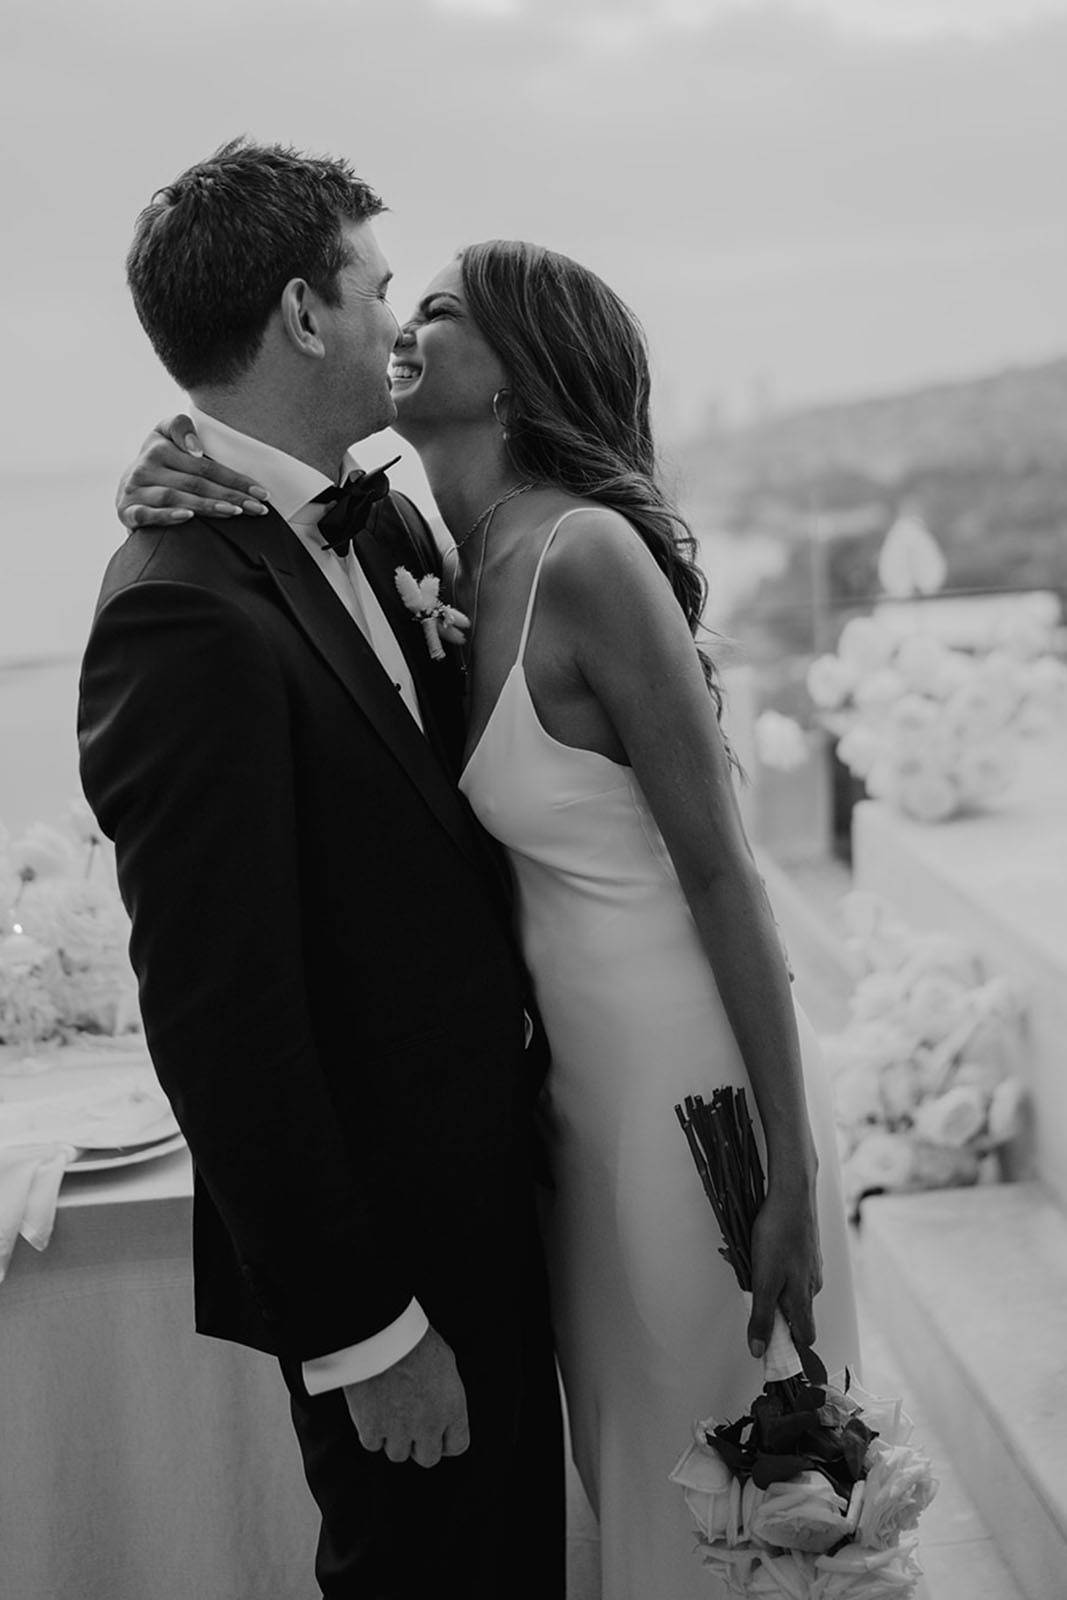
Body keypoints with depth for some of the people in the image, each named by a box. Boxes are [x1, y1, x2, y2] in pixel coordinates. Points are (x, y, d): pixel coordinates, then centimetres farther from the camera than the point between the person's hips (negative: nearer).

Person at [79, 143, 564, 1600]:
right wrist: (363, 1327, -19)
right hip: (382, 1242, -8)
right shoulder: (184, 617, -25)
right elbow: (220, 1022, -25)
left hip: (486, 1191, 8)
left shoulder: (377, 526, 3)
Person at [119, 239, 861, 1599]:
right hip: (588, 1080, 8)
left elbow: (720, 867, -20)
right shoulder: (465, 570, 3)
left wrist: (790, 1174, -19)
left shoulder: (587, 555, -21)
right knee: (636, 1462, 24)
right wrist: (193, 492, -10)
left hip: (697, 1081, -8)